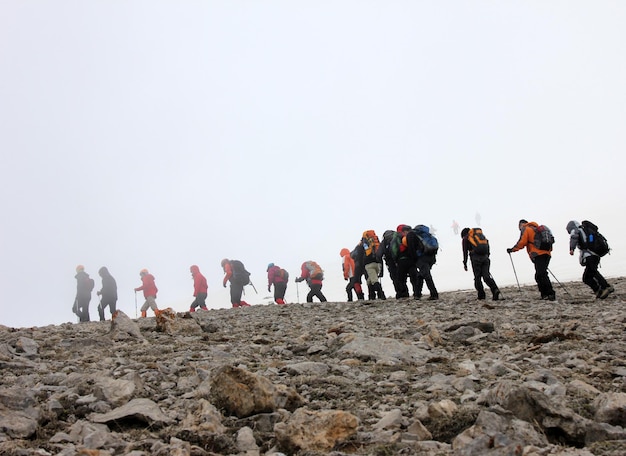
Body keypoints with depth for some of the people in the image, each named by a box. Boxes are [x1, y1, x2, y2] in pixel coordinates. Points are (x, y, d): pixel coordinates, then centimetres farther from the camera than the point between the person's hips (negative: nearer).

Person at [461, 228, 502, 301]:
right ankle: (495, 290, -22)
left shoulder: (465, 239, 15)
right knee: (486, 276, -2)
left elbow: (465, 251, 6)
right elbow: (487, 246, 21)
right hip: (485, 257, 4)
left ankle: (481, 295, 3)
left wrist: (465, 263, 7)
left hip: (475, 258, -4)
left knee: (477, 277, 4)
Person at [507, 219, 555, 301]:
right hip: (546, 254, 9)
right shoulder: (536, 228, 29)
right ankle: (545, 294, 7)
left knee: (541, 275, -14)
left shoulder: (525, 229, 5)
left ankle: (551, 293, -21)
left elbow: (522, 243, -4)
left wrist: (512, 249, 5)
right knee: (539, 275, 11)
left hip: (538, 255, -9)